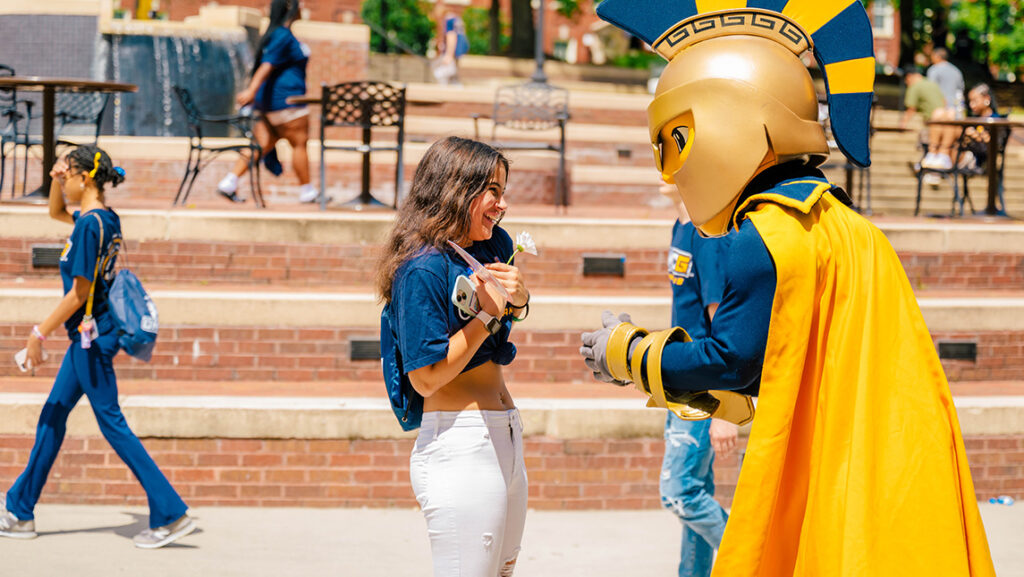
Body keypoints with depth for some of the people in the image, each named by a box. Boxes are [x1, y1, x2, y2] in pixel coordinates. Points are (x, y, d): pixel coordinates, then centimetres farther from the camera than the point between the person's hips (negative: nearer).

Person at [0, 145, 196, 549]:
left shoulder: (90, 225, -20)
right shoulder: (105, 218, 8)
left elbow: (79, 293, -20)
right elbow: (55, 212, 29)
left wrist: (40, 333, -14)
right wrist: (57, 178, 10)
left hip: (91, 336, -10)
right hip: (91, 335, 10)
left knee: (111, 423, -6)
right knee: (52, 417, 15)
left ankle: (171, 515, -5)